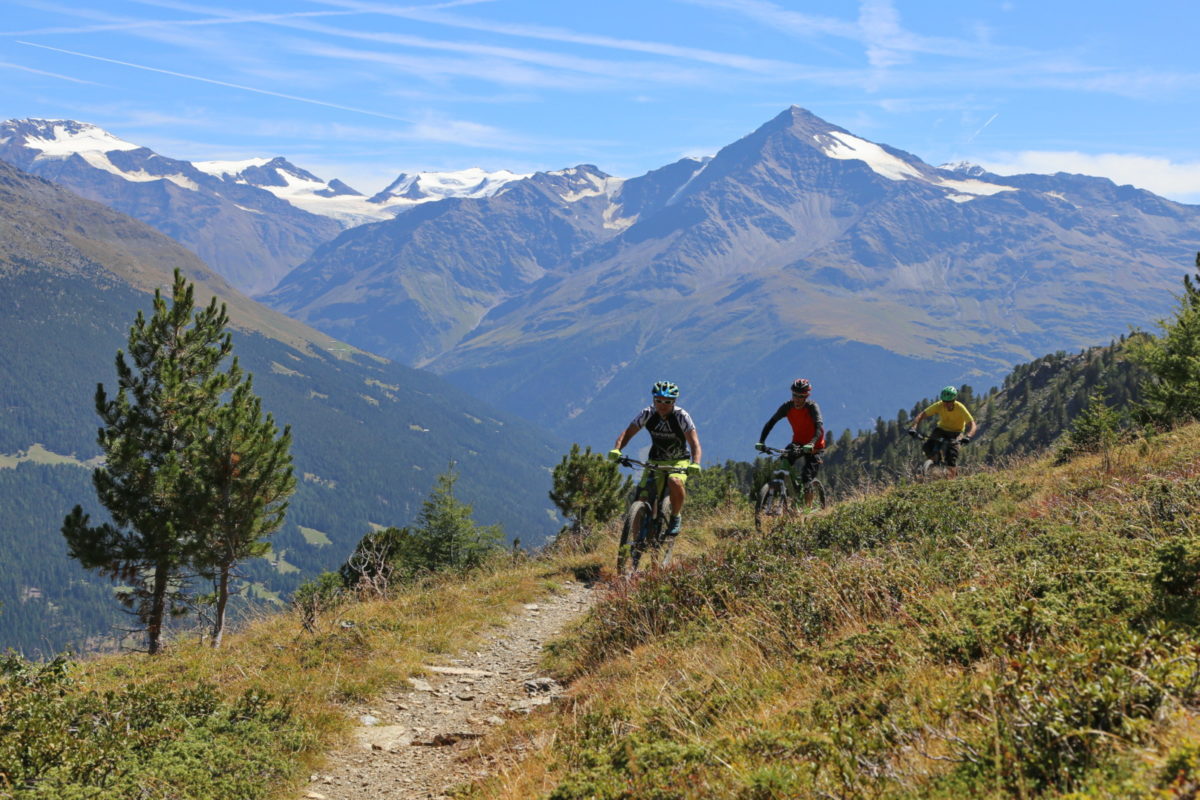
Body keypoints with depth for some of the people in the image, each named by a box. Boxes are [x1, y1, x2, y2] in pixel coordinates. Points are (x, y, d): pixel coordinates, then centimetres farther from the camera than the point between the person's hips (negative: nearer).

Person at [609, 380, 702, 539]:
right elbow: (628, 432, -13)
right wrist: (617, 449, -33)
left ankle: (675, 518, -10)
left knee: (675, 482, -36)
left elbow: (694, 443, -25)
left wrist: (695, 464, -44)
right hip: (655, 461, 3)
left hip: (679, 462, -3)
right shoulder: (647, 414, -12)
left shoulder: (681, 416, -19)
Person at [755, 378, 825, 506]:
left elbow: (820, 427, -35)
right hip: (798, 442, 4)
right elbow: (771, 422, -14)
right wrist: (761, 442, -26)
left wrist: (811, 444, -52)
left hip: (813, 445, -4)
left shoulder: (812, 406, -23)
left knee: (806, 478, -13)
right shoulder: (787, 407, -13)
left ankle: (807, 507, 0)